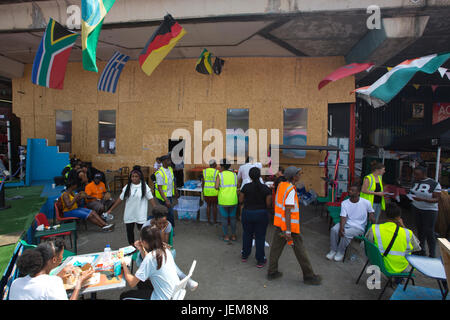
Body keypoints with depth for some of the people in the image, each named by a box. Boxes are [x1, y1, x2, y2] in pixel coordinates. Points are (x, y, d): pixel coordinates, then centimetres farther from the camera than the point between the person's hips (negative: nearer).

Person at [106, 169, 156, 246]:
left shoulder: (144, 187, -6)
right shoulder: (127, 187, 2)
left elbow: (151, 199, -7)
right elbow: (120, 199, 6)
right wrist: (110, 210, 6)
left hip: (140, 215, -3)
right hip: (129, 215, 4)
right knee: (129, 231, 14)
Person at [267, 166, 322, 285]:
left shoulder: (281, 185, 4)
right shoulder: (291, 190, -20)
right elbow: (287, 211, -24)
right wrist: (288, 231, -24)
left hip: (278, 222, 8)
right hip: (289, 224, -8)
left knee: (276, 247, 13)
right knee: (300, 250, 6)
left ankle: (272, 272, 22)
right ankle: (309, 276, 19)